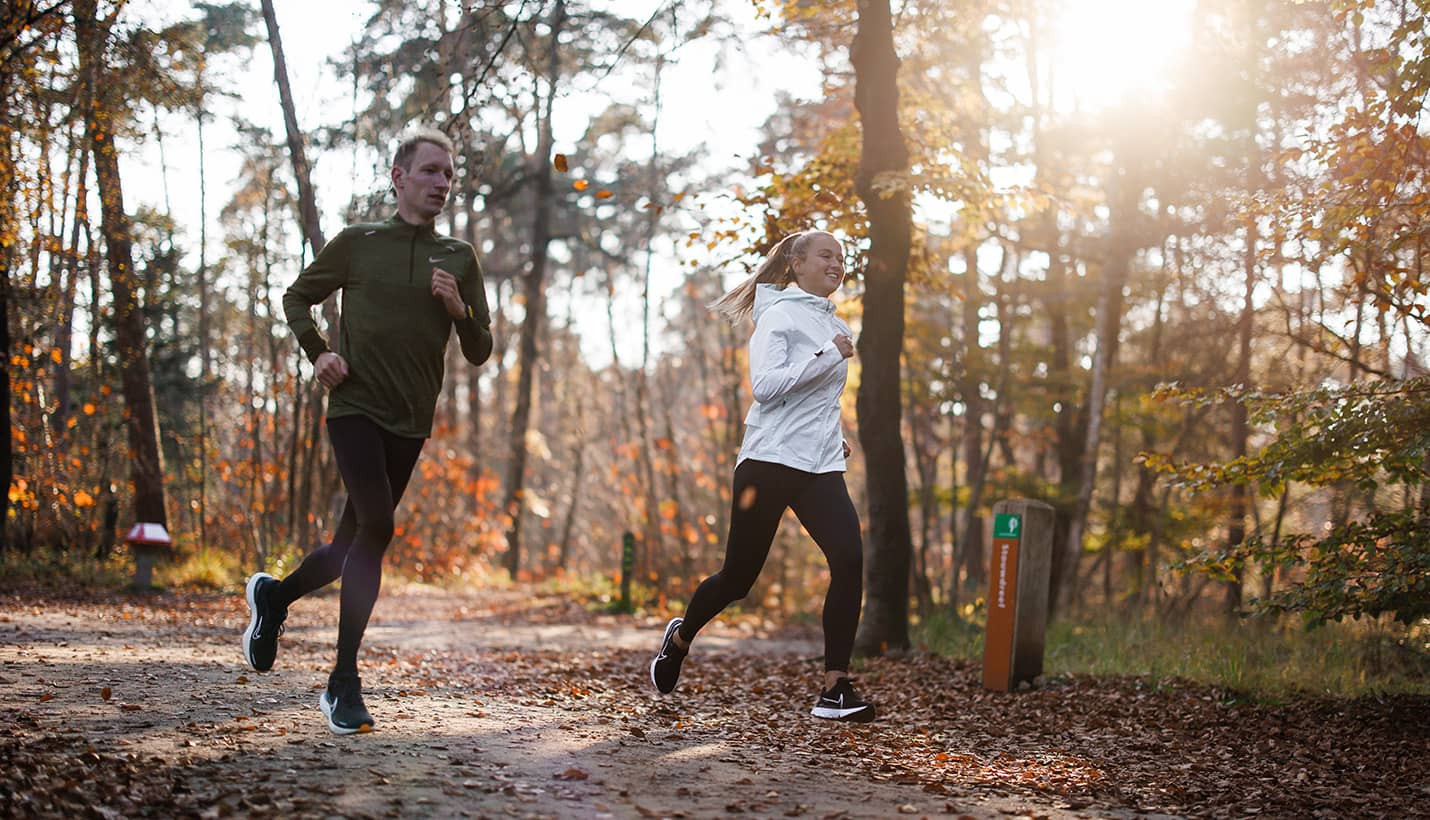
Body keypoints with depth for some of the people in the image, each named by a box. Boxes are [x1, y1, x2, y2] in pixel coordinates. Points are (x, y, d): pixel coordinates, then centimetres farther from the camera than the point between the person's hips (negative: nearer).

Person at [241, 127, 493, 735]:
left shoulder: (459, 259, 8)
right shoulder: (357, 244, 3)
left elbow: (479, 353, 8)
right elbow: (297, 297, 16)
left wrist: (458, 309, -12)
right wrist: (318, 352, -1)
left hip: (410, 422, 4)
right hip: (355, 406, -4)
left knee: (353, 545, 10)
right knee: (376, 525, -22)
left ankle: (274, 595, 41)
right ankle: (343, 682, -13)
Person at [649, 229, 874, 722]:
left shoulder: (835, 326, 19)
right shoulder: (780, 315, -4)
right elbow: (765, 385, -18)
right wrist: (827, 357, -21)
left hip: (821, 468, 6)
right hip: (770, 460, -6)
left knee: (849, 558, -16)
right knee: (739, 576, 2)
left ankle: (835, 689, -15)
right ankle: (681, 636, 33)